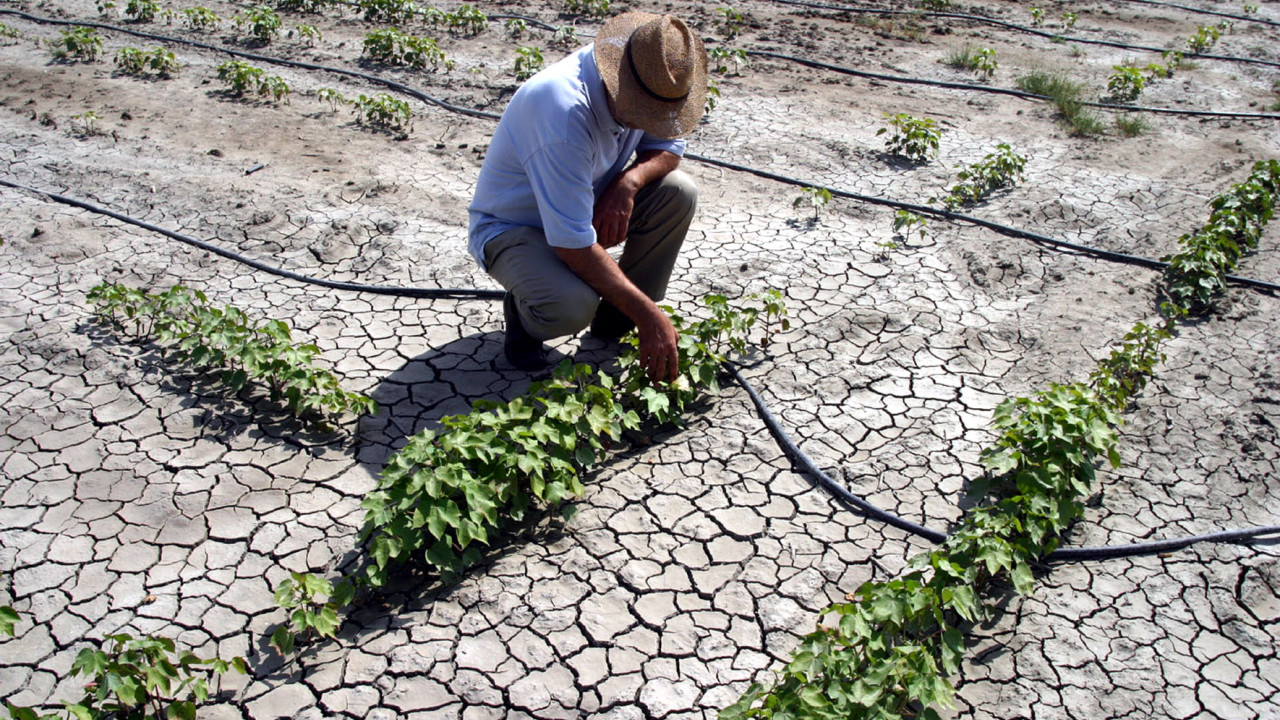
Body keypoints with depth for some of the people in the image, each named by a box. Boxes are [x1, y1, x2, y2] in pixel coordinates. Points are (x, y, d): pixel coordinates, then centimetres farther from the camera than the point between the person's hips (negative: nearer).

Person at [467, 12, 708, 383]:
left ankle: (615, 320, 0)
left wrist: (628, 182, -22)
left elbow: (668, 146, 3)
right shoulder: (565, 108, -37)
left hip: (586, 205, 7)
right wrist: (649, 315, -36)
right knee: (571, 307, -36)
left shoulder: (655, 82, -15)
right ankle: (523, 308, 2)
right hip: (511, 226, -7)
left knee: (678, 192, -15)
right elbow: (572, 244, -37)